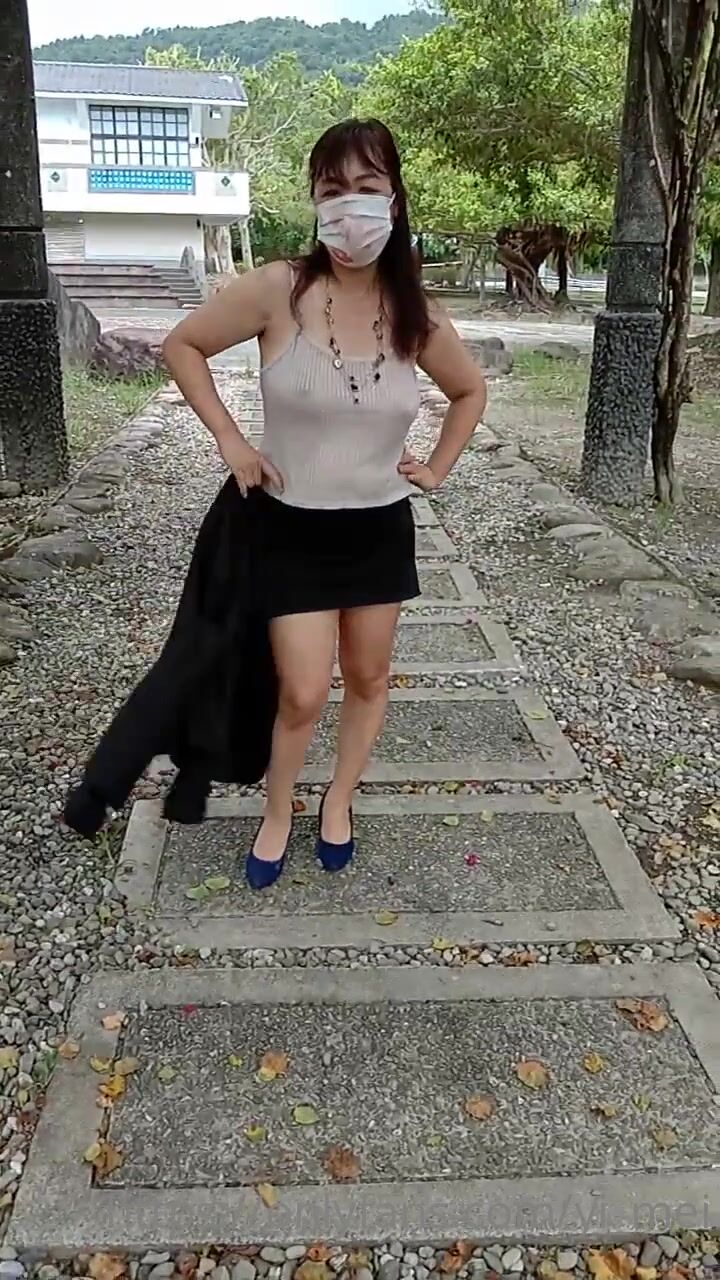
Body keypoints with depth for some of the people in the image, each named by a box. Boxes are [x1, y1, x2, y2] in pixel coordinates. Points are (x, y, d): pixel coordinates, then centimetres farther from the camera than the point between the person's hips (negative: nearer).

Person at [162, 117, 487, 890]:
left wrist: (439, 467, 4)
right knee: (303, 694, -3)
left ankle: (340, 800, 39)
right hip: (294, 528, -3)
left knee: (368, 678, 14)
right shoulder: (278, 291, -16)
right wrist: (229, 439, -9)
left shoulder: (417, 318, -6)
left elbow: (471, 391, 14)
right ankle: (276, 812, 26)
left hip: (381, 528, 3)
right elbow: (182, 344, -4)